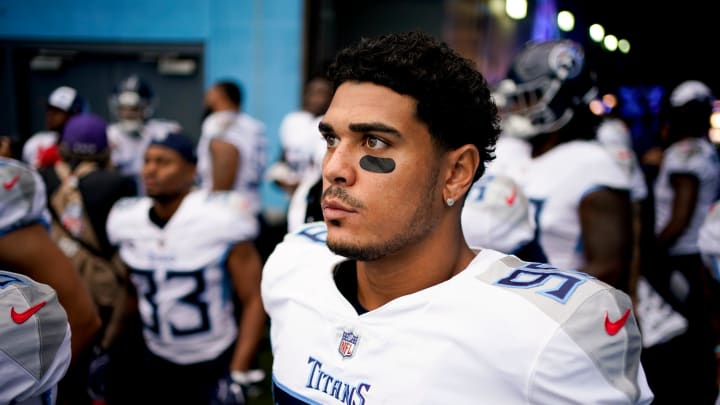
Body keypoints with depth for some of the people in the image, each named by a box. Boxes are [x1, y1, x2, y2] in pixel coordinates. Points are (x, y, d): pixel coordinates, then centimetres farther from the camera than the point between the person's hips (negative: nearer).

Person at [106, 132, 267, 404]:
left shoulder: (217, 219, -19)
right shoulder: (128, 221, -3)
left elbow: (253, 299, -16)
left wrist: (239, 376, -19)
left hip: (215, 366, -4)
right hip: (157, 363, 5)